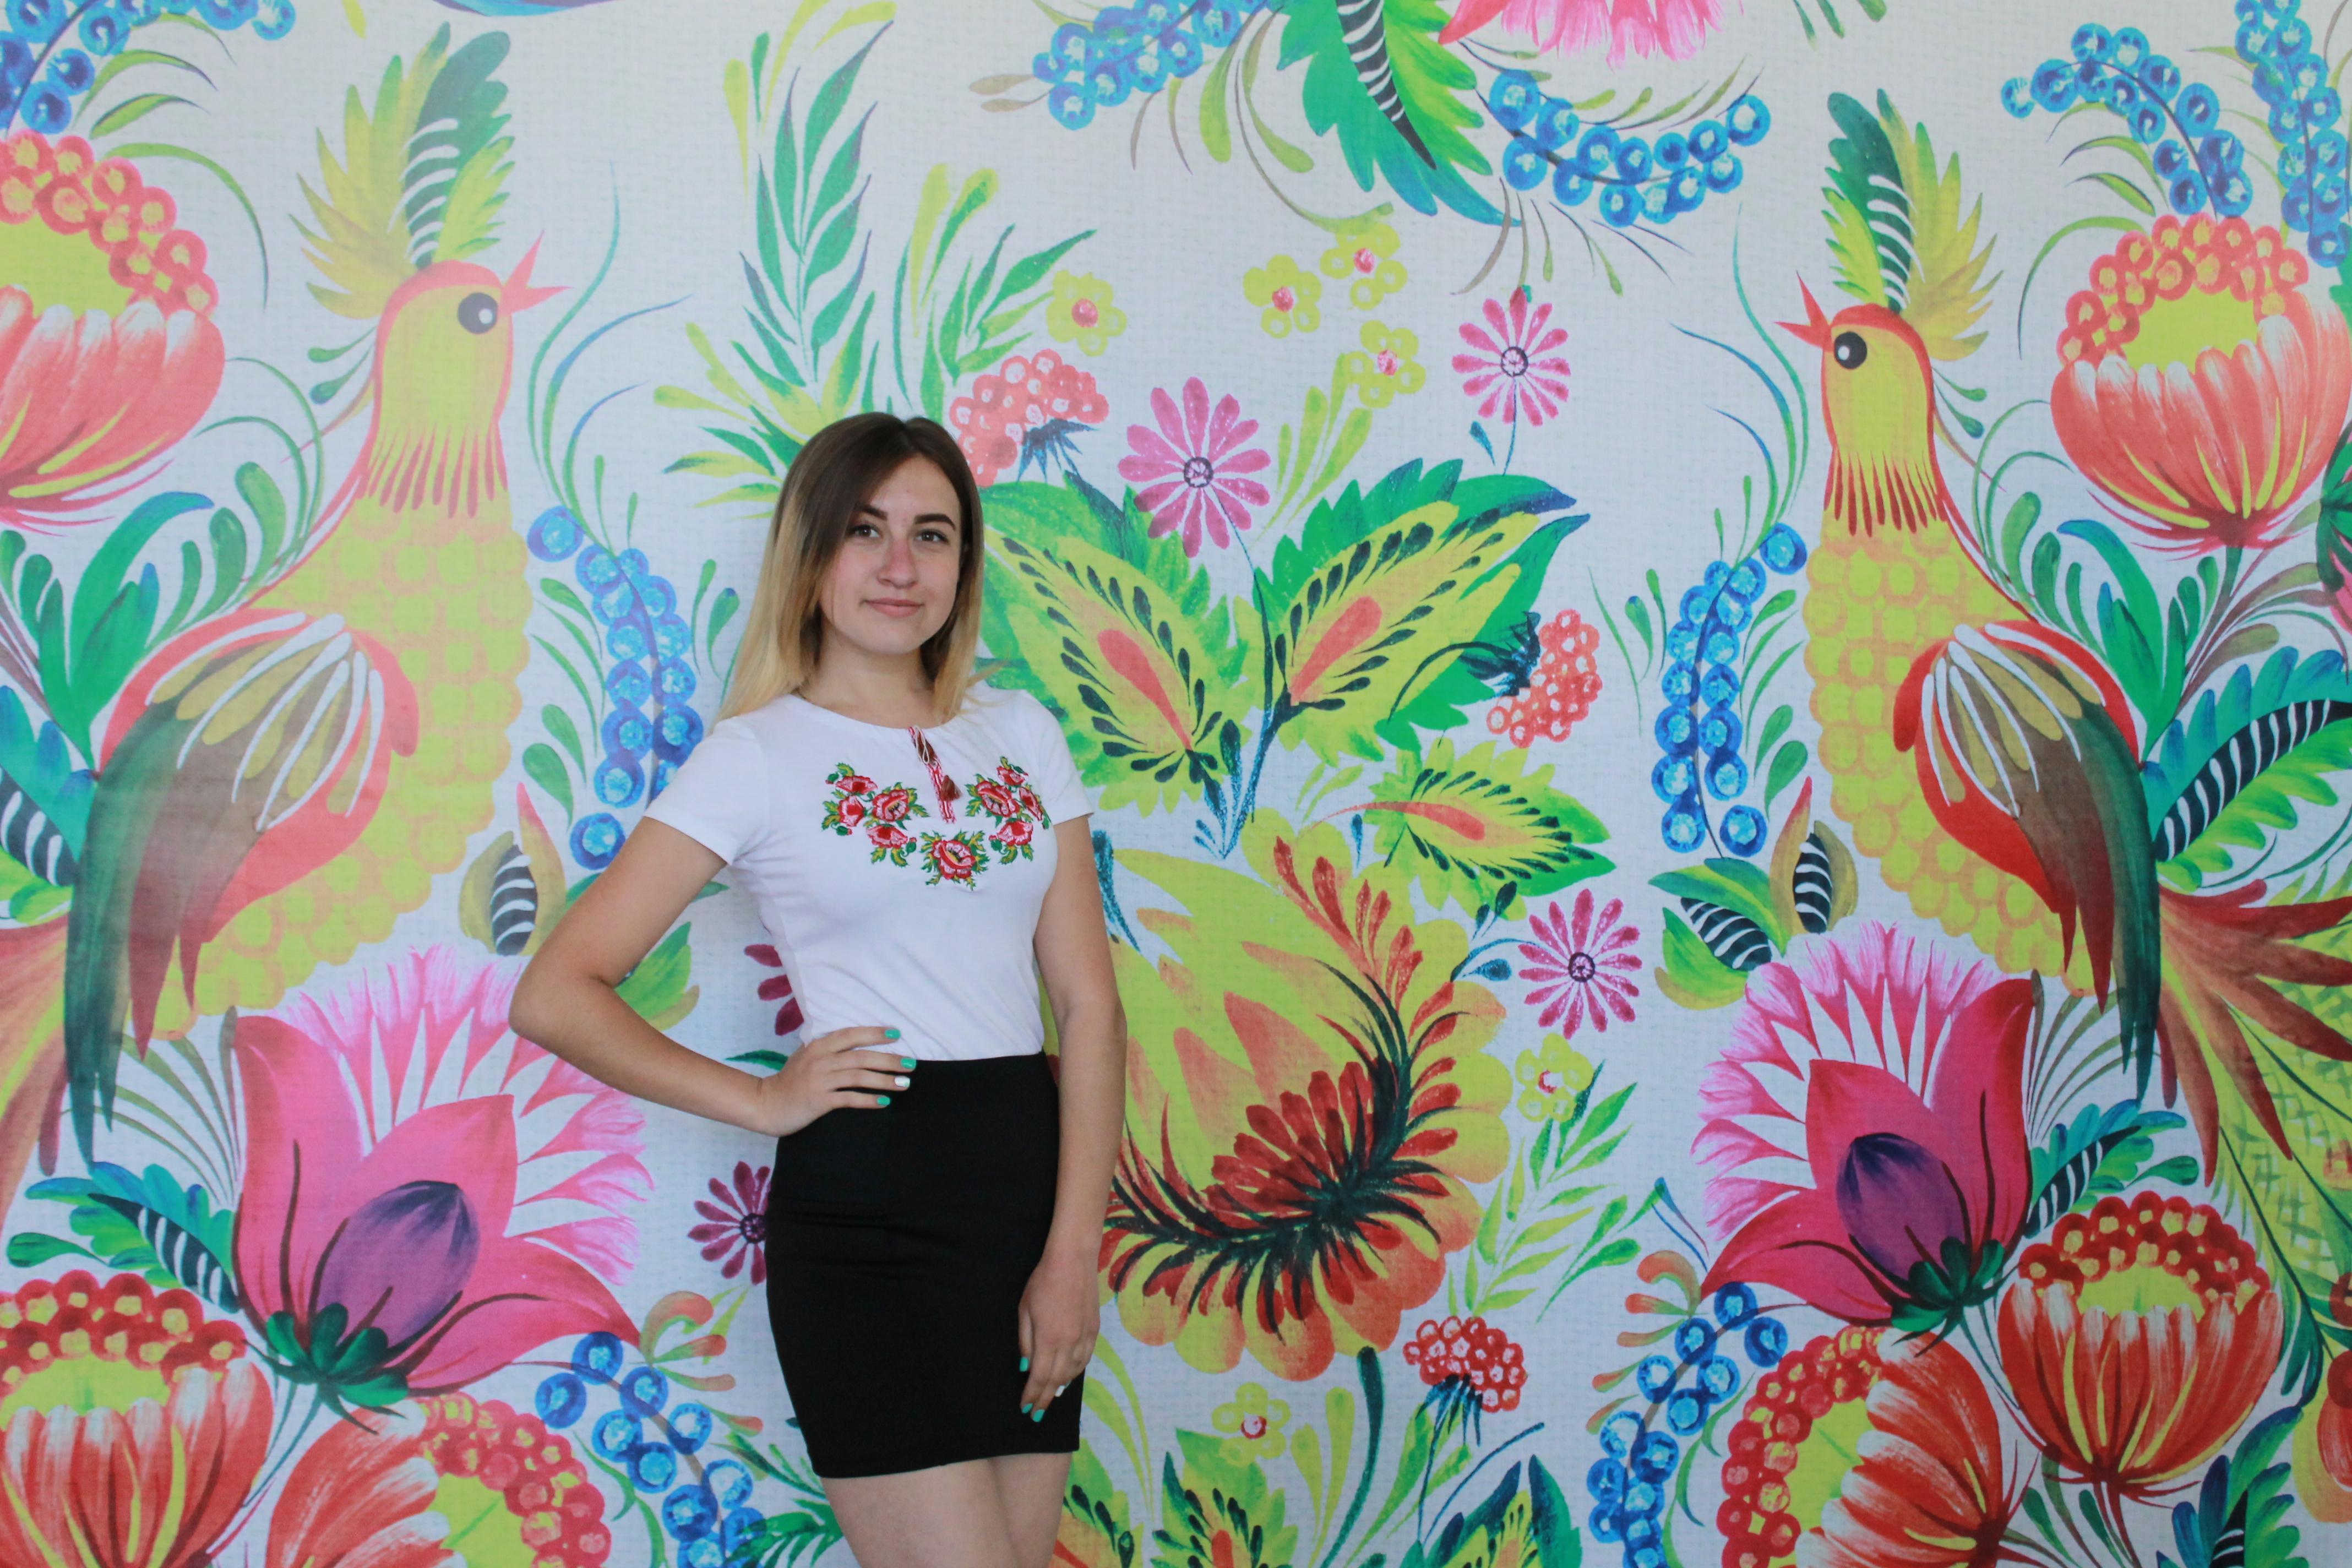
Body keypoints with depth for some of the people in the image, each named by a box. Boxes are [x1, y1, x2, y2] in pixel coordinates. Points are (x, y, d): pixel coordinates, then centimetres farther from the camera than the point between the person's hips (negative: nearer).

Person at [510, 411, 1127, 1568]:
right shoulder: (759, 756, -2)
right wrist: (763, 1102, -7)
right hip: (861, 1212, -4)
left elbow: (1088, 1002, 5)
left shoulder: (1023, 733, 10)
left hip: (1033, 1189, 5)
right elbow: (554, 997, -7)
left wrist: (1074, 1248, -3)